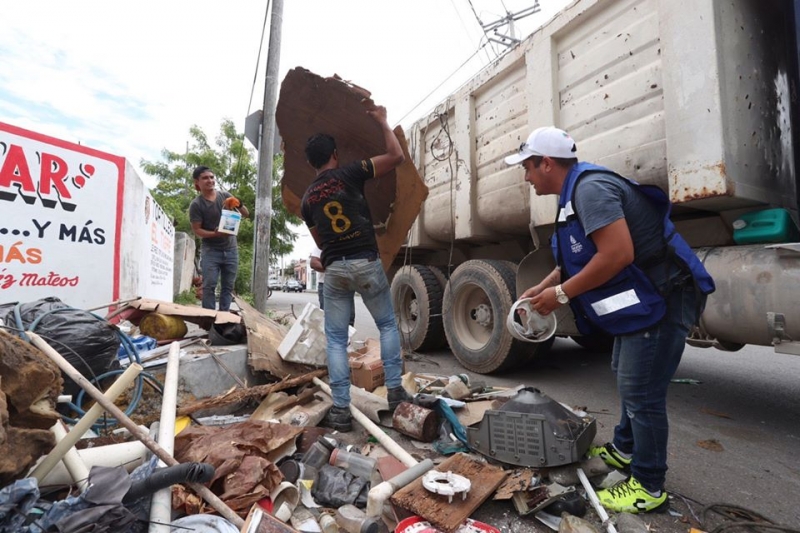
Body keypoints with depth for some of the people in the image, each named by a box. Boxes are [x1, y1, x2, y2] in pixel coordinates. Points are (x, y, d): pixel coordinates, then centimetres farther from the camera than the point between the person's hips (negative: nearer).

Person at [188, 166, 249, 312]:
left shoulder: (225, 195, 6)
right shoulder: (196, 204, -4)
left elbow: (246, 214, 8)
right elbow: (197, 230, -7)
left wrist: (238, 204, -14)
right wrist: (215, 234, -25)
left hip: (231, 249, 3)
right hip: (210, 250, -3)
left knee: (228, 287, 4)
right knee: (209, 286, -8)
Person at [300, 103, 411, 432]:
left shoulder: (307, 199, 14)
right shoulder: (349, 174, 1)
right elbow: (396, 156, 3)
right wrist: (382, 120, 15)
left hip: (334, 269, 3)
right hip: (366, 263, -2)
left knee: (336, 339, 11)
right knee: (388, 325, 17)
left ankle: (340, 410, 10)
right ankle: (395, 391, 18)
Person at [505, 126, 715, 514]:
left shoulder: (590, 187, -22)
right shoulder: (576, 192, 11)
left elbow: (618, 254, -32)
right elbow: (577, 258, 18)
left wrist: (561, 294, -23)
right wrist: (543, 287, 9)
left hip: (662, 298, -11)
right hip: (643, 297, 11)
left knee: (641, 392, -2)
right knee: (628, 379, 22)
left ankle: (649, 487, 16)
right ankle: (625, 449, 41)